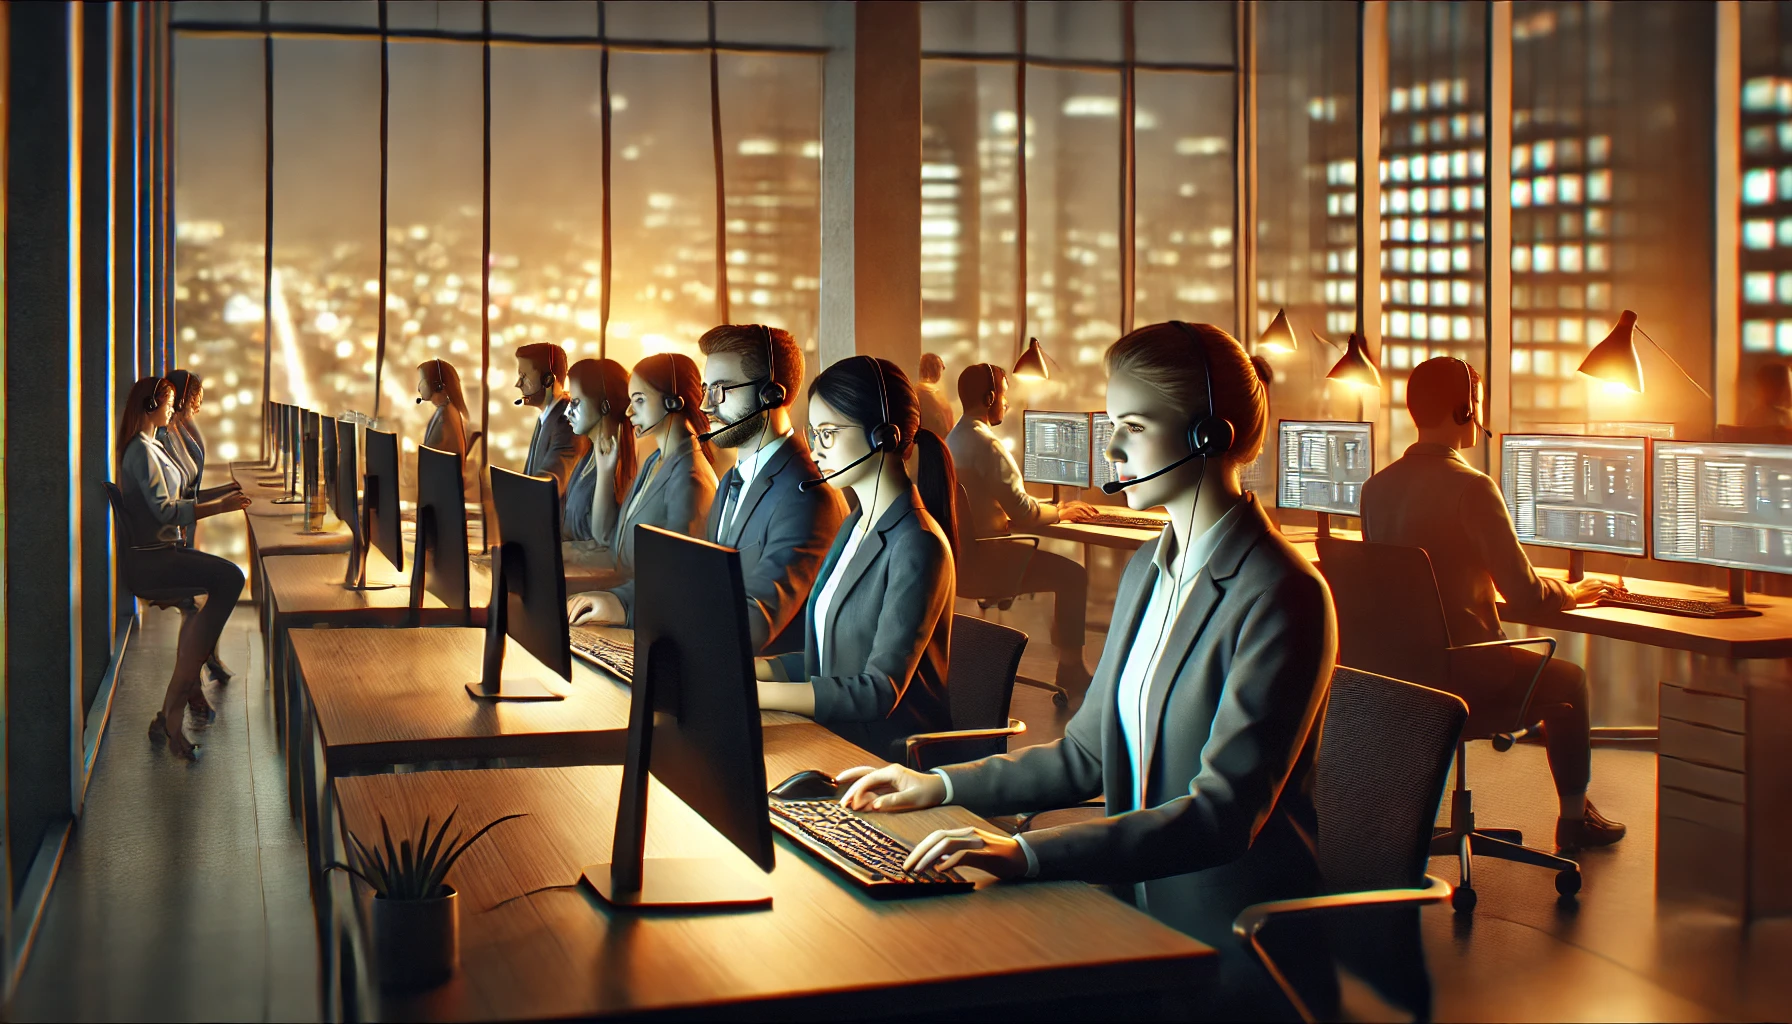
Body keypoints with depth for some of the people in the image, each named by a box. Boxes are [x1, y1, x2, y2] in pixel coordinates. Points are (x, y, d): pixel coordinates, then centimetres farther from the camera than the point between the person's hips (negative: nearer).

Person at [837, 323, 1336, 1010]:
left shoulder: (1282, 598, -16)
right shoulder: (1147, 571, 11)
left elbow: (1223, 813, -24)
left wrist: (1029, 852, -32)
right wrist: (941, 786, 9)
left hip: (1234, 952, -7)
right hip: (1136, 912, 7)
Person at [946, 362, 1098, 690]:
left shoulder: (953, 439, 12)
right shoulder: (986, 444, -20)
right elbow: (1022, 512, -21)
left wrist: (1052, 508, 12)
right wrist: (1060, 513, -3)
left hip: (966, 549, 11)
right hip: (986, 556, -11)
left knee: (1053, 561, 24)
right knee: (1074, 574, -7)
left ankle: (1063, 648, 30)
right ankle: (1070, 668, 0)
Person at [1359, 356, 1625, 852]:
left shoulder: (1376, 486, 3)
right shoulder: (1472, 487, -19)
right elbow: (1525, 595, -18)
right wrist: (1574, 593, 4)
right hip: (1459, 672, -7)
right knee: (1568, 678, 19)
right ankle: (1574, 819, 27)